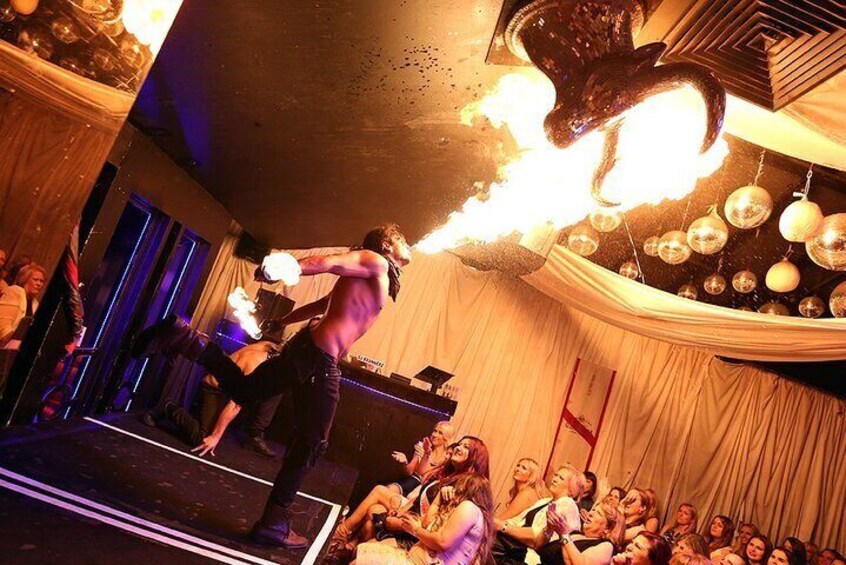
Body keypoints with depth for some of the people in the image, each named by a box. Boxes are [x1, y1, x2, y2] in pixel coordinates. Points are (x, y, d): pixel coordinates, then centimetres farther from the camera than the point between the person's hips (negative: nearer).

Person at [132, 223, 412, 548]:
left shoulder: (376, 276, 23)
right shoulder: (375, 262, -4)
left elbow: (322, 304, 24)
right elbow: (328, 262, -19)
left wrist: (280, 323, 27)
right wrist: (291, 268, -31)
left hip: (307, 349, 9)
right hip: (320, 359, -9)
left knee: (242, 389, 18)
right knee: (311, 443, 0)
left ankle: (181, 337, 7)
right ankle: (274, 524, 10)